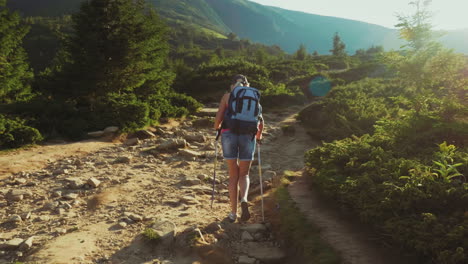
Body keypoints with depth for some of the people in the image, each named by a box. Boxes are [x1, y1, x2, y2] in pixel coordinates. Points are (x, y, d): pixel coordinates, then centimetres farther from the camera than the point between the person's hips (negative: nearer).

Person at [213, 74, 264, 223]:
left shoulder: (227, 96, 8)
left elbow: (218, 117, -2)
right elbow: (260, 120, 5)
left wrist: (217, 128, 19)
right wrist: (259, 136, 22)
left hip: (229, 135, 0)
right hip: (248, 136, 1)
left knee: (233, 175, 11)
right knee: (244, 174, 14)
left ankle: (233, 213, 11)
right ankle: (244, 200, -15)